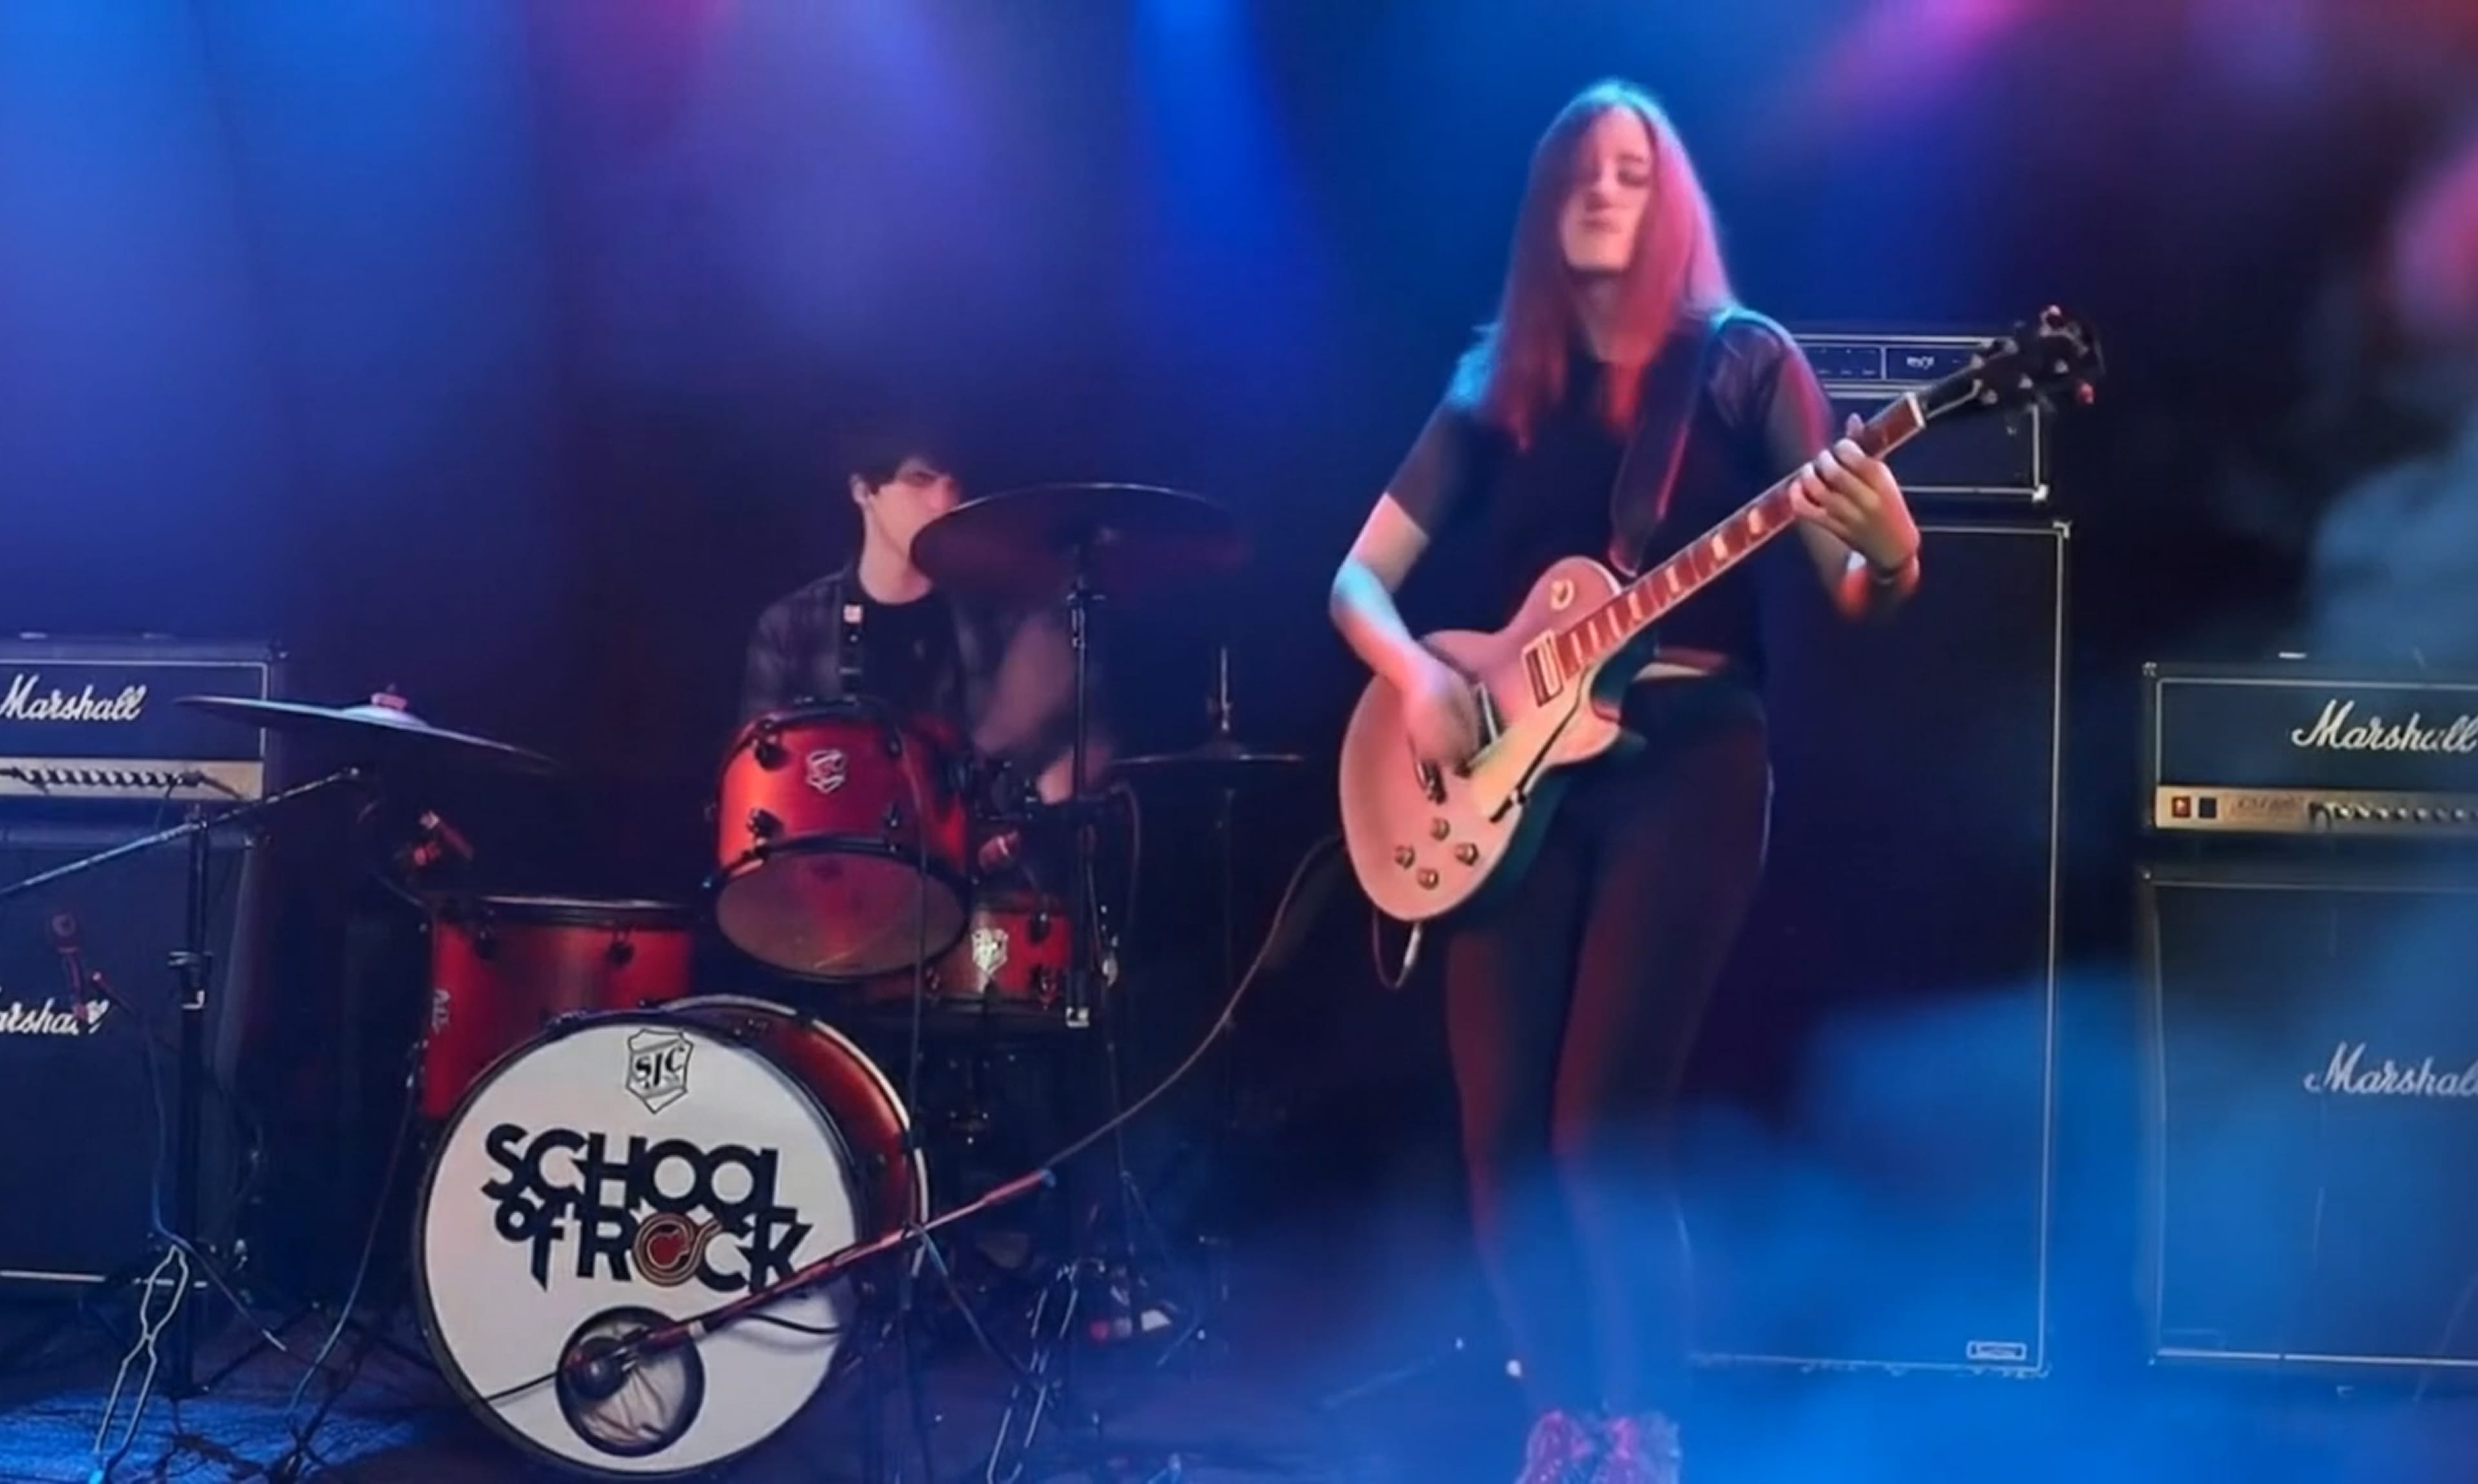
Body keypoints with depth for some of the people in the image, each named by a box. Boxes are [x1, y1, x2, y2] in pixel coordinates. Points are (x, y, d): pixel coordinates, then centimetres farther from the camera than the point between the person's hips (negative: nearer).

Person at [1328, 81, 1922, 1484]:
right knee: (1503, 1133, -1)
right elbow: (1361, 576, 13)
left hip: (1685, 759, -4)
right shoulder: (1498, 386, 12)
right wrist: (1418, 673, -8)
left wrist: (1893, 553, -26)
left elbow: (1853, 593, -3)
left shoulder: (1745, 361, 3)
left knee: (1605, 1126, -13)